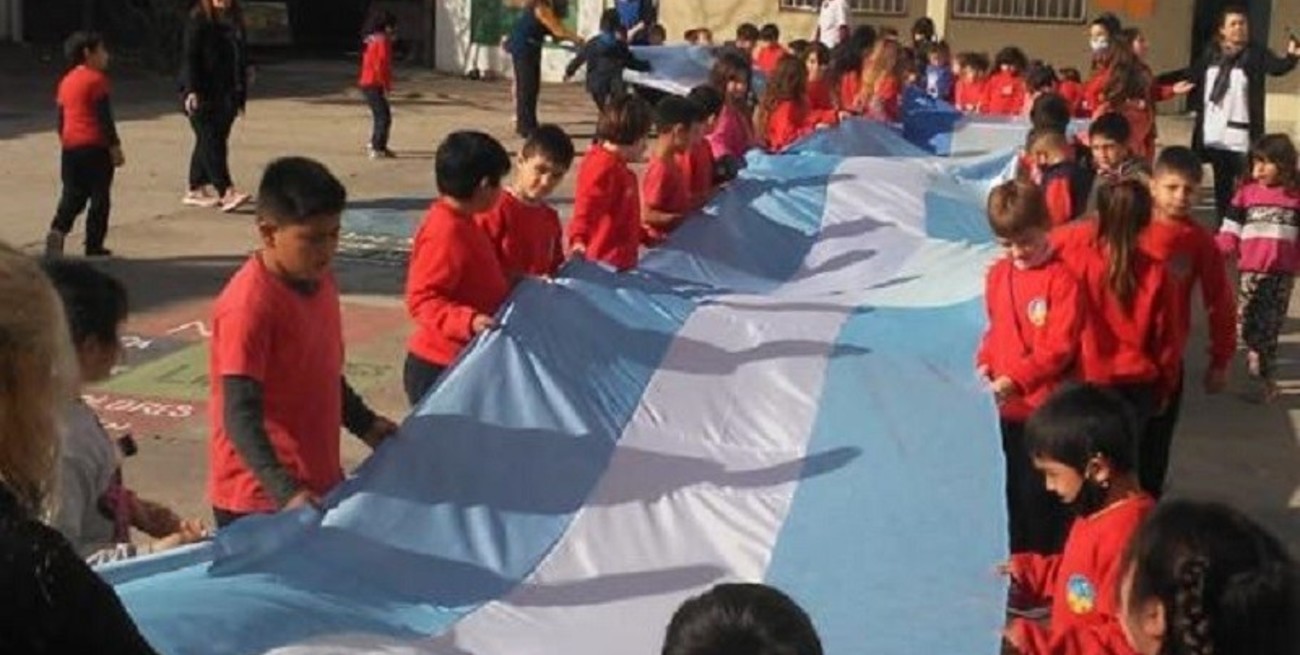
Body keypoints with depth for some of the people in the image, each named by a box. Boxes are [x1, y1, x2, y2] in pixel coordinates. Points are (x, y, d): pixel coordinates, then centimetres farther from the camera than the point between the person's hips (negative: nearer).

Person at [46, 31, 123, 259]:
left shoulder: (66, 81, 14)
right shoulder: (96, 79, -8)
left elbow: (61, 120, 18)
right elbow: (105, 118, -13)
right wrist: (115, 147, -10)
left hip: (70, 147, 7)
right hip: (95, 146, -7)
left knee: (72, 195, 11)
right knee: (100, 198, 2)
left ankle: (58, 229, -11)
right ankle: (94, 246, 3)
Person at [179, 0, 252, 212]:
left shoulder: (235, 21, 11)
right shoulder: (198, 20, -8)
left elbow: (241, 59, 17)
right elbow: (189, 57, -13)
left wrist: (240, 95, 15)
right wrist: (190, 90, -23)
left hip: (225, 96, 7)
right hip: (200, 94, -7)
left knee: (207, 142, 11)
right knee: (210, 140, -11)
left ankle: (196, 191, 18)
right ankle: (227, 193, -18)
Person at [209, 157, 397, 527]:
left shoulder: (319, 281, 6)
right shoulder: (248, 306, -21)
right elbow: (240, 417, -24)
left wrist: (365, 424, 18)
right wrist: (286, 492, -32)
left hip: (320, 485, 8)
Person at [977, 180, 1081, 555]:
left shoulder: (1060, 277, -15)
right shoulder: (998, 275, 6)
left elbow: (1059, 346, -19)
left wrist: (1017, 379, -26)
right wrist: (985, 364, 0)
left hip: (1048, 408, -7)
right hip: (1011, 408, 7)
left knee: (1044, 497, -1)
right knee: (1018, 493, 17)